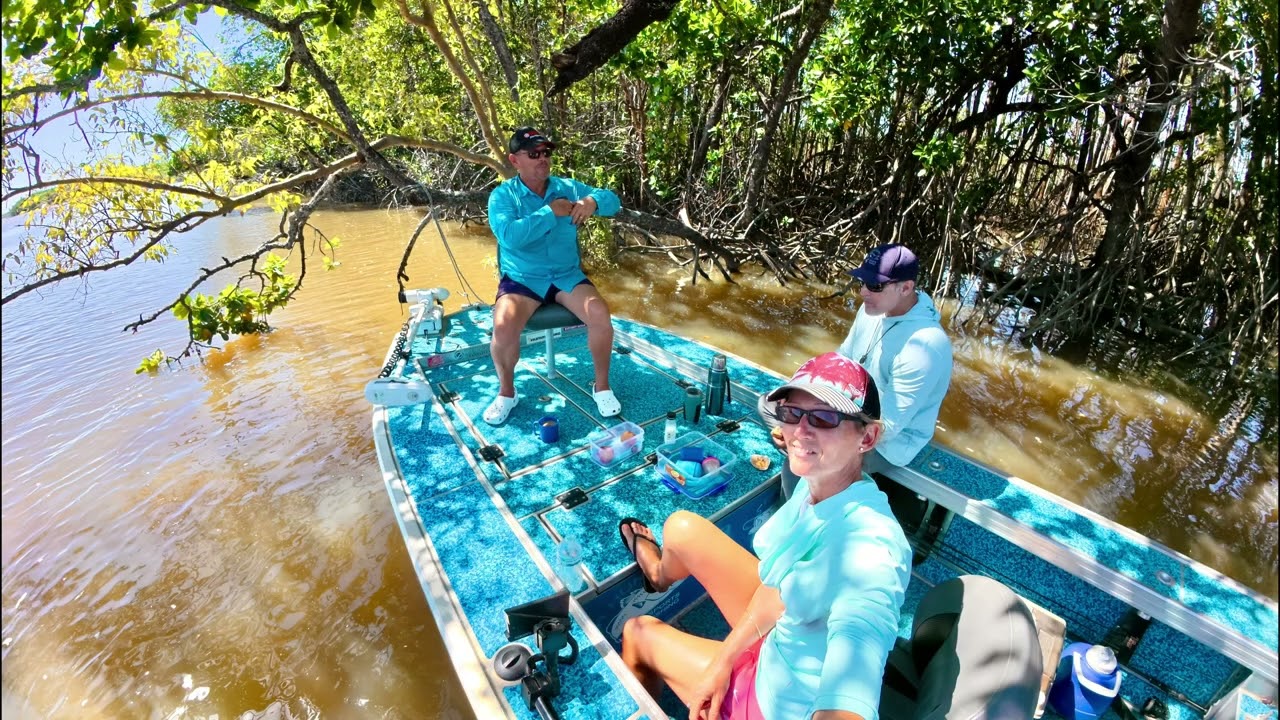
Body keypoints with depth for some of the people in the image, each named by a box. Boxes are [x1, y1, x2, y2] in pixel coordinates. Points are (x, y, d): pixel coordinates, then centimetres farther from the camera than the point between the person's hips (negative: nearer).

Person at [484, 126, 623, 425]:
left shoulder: (567, 187, 5)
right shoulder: (502, 196, -5)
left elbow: (612, 200, 3)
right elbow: (509, 236, -22)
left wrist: (592, 202, -20)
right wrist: (551, 213, -21)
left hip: (567, 276, 2)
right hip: (521, 279, -2)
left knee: (601, 317, -23)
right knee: (503, 327, -28)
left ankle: (602, 385, 1)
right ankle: (506, 392, 1)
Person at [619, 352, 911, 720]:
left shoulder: (867, 554, -40)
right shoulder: (820, 481, -15)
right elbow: (779, 587, -4)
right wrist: (723, 660, -5)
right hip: (782, 631, 6)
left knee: (636, 630, 10)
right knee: (681, 528, 8)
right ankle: (659, 574, 48)